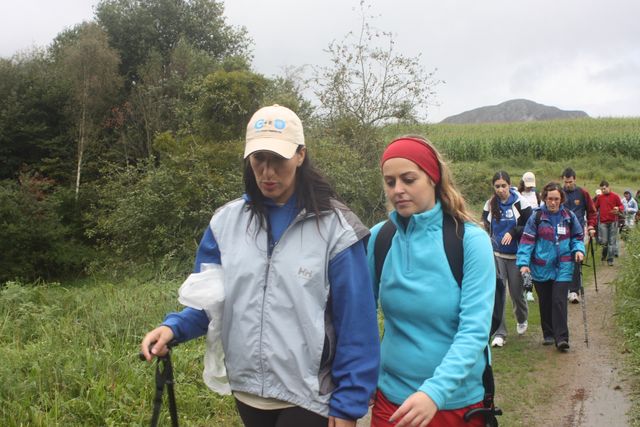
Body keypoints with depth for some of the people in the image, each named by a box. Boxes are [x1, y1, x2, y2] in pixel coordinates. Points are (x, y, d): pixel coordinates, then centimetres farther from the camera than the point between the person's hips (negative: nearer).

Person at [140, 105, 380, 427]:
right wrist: (174, 327, -14)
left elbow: (356, 325, -10)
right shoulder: (227, 221, 0)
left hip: (307, 396, -4)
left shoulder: (333, 227, -12)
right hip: (247, 390, 4)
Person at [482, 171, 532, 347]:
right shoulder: (490, 204, 2)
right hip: (496, 255, 2)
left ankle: (522, 320, 39)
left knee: (516, 292, 7)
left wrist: (513, 232, -18)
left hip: (516, 255, -2)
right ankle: (499, 333, -1)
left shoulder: (520, 202, -6)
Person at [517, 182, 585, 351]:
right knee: (545, 302, 11)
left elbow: (578, 236, 13)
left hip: (563, 267, 0)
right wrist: (523, 262, -14)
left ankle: (561, 337, -6)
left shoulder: (569, 216, 1)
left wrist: (578, 250, -7)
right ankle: (548, 334, 25)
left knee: (559, 301, -10)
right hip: (541, 267, 1)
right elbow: (527, 240, -5)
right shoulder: (537, 217, -4)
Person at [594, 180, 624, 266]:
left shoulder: (615, 196, 0)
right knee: (603, 241, -3)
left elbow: (622, 206, 3)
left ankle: (610, 259, 9)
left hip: (613, 222, -1)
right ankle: (605, 253, 27)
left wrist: (618, 209, -19)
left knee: (612, 241, 1)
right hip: (603, 222, 1)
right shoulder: (600, 197, 7)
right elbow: (595, 208, 15)